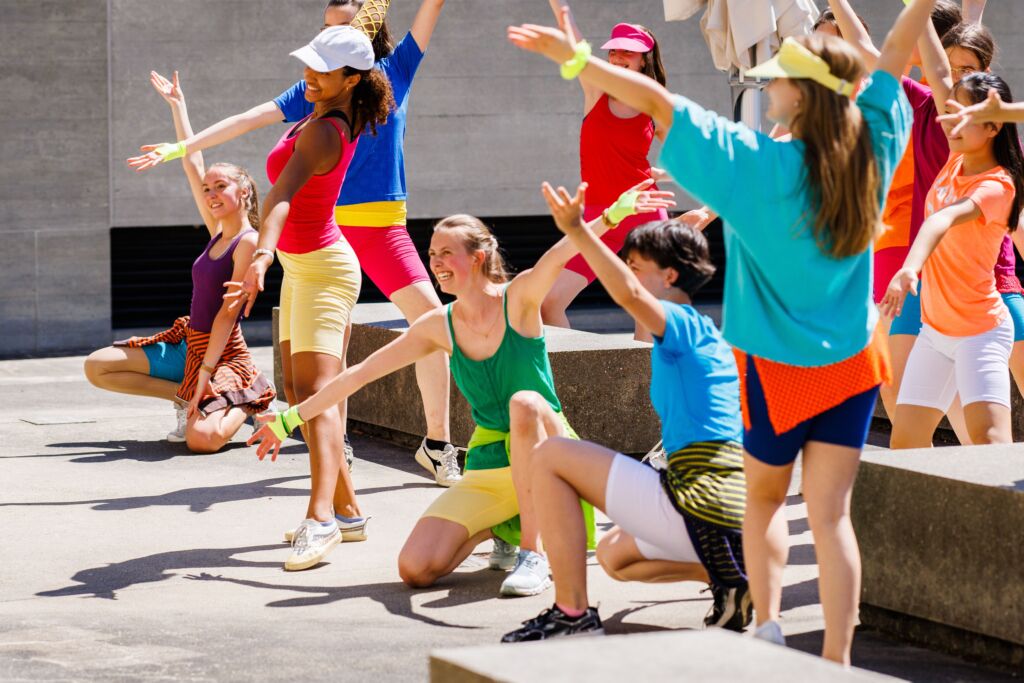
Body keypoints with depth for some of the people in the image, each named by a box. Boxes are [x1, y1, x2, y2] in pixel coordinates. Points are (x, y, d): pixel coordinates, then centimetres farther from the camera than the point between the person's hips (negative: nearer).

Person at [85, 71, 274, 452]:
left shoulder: (249, 242, -13)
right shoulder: (217, 233, 9)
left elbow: (228, 311, -18)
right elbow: (193, 166, 14)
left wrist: (205, 372, -22)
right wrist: (177, 105, 18)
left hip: (225, 355, -8)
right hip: (187, 345, 8)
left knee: (202, 438, -31)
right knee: (97, 367, 0)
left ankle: (247, 406, 2)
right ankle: (185, 398, 5)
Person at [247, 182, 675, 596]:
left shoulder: (518, 299, -9)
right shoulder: (439, 327, 3)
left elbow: (559, 254, -29)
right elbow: (359, 374, 9)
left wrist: (615, 212, -46)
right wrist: (291, 418, 11)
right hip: (486, 467, 4)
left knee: (524, 402, -38)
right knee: (414, 569, -16)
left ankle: (534, 553, -28)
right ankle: (498, 528, 14)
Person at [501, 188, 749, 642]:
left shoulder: (683, 325, -6)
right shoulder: (704, 333, 23)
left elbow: (628, 293, -30)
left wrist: (577, 230, -37)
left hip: (699, 509, -10)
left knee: (550, 457, -4)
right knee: (614, 556, 35)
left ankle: (572, 612, -5)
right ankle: (730, 575, 10)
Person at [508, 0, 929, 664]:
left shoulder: (756, 162, -19)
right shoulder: (870, 151, -7)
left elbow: (658, 102, -20)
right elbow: (895, 55, 6)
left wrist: (576, 58, -16)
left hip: (777, 369, -3)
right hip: (852, 366, 3)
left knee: (764, 499, 21)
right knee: (832, 514, 2)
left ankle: (767, 625, 13)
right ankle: (836, 661, -3)